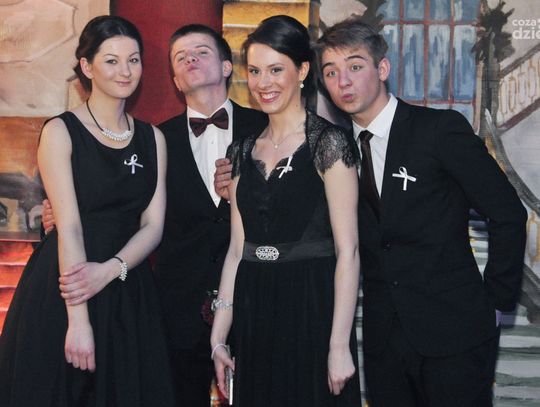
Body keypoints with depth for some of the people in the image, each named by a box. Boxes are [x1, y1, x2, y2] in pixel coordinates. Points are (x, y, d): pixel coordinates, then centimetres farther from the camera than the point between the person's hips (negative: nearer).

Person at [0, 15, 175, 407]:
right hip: (63, 292, -4)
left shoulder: (153, 138, 8)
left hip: (129, 294, 4)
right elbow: (69, 226, -13)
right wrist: (78, 319, -19)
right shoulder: (61, 132, -5)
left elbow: (153, 225, 2)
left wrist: (109, 269, -17)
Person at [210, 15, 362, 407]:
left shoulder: (328, 143, -7)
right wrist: (219, 336, 7)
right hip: (253, 315, 5)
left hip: (312, 311, -5)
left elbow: (347, 249, -11)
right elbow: (237, 247, 11)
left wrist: (339, 346, -16)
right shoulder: (243, 151, 10)